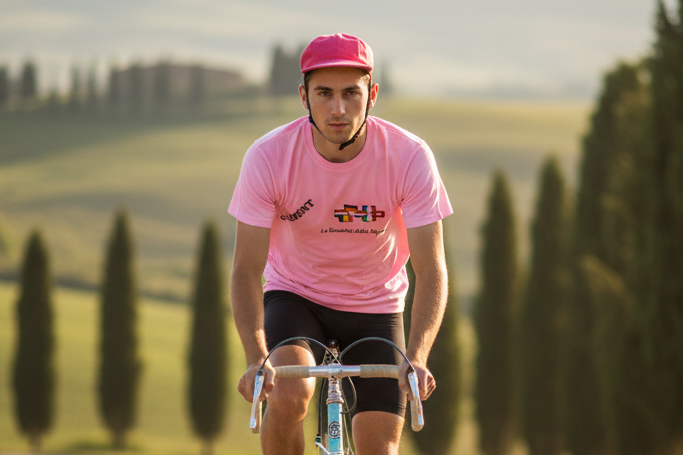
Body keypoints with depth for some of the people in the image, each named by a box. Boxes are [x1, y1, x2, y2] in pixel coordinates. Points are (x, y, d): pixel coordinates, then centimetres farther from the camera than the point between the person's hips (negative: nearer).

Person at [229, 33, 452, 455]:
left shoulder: (410, 157, -23)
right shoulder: (268, 157, -23)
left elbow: (431, 269, -22)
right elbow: (247, 269, -21)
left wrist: (417, 358, -38)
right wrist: (257, 358, -37)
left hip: (375, 307, 1)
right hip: (295, 297, -1)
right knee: (288, 394, -31)